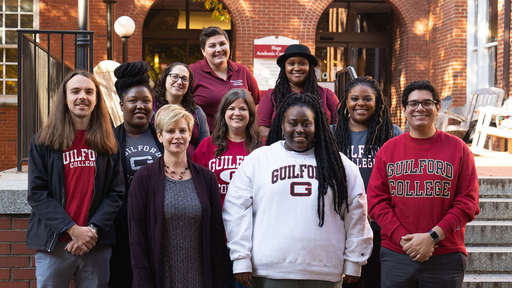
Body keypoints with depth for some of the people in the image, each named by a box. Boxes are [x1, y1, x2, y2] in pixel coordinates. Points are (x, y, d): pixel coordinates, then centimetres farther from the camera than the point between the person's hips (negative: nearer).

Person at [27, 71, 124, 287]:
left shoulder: (108, 145, 8)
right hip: (53, 245, -1)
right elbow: (37, 194, -4)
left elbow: (116, 193, 3)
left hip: (97, 245, 2)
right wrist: (72, 229, -14)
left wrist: (92, 229, -11)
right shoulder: (43, 142, 3)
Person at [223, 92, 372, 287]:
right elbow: (237, 210, 1)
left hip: (326, 272, 2)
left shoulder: (338, 164, 9)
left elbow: (355, 214, 10)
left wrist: (354, 261, 7)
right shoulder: (256, 160, 5)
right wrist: (241, 259, -4)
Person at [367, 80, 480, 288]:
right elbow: (376, 201, 2)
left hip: (446, 258, -1)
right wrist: (403, 239, -10)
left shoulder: (458, 148, 3)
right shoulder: (388, 150, 6)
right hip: (396, 256, 1)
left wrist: (432, 236, -11)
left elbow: (468, 203, -2)